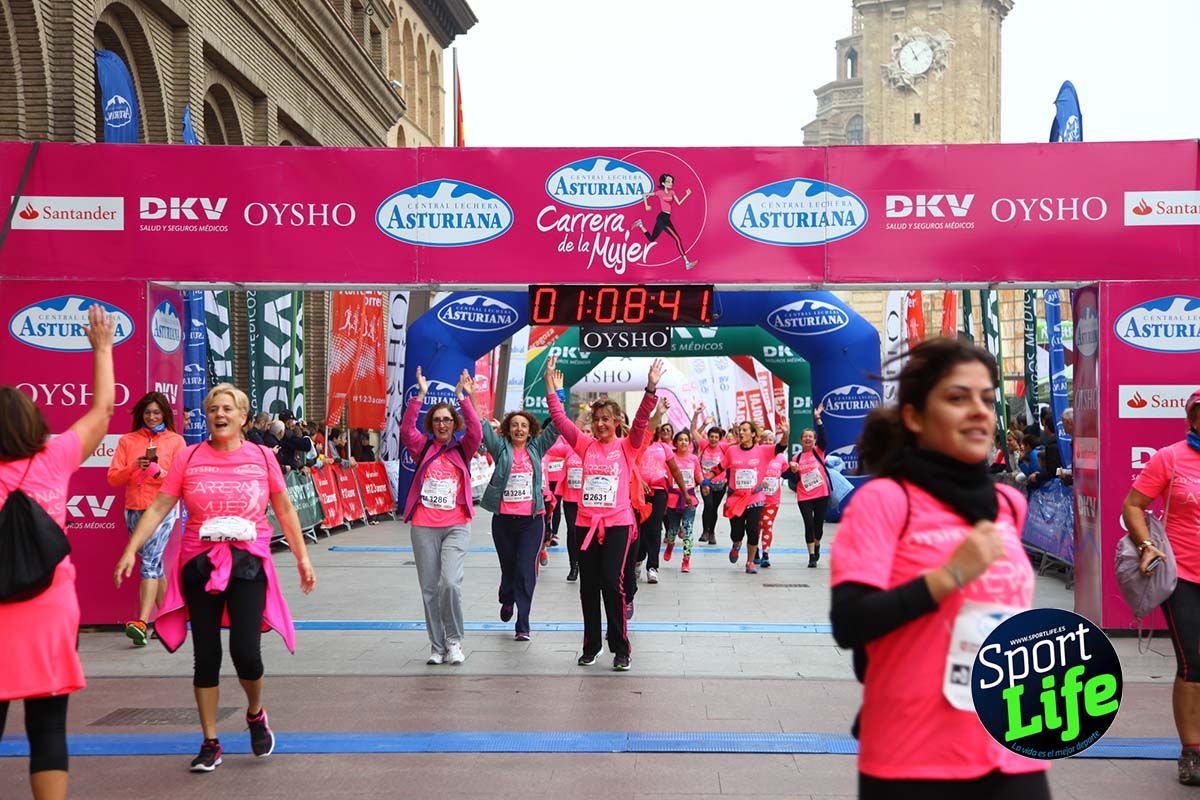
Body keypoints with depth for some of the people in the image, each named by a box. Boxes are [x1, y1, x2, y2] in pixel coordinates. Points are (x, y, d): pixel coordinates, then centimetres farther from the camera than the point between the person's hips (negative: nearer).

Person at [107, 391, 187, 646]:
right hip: (134, 510, 4)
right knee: (154, 563, 10)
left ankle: (141, 624, -23)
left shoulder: (176, 441, 6)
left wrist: (159, 472, -17)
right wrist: (133, 467, -11)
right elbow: (113, 478, 6)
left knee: (149, 561, -16)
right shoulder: (127, 441, 12)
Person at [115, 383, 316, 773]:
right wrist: (131, 549, -9)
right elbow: (159, 507, 0)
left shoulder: (262, 457, 3)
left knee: (246, 650, -10)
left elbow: (285, 510, 10)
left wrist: (302, 557, 9)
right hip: (200, 565, 1)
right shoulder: (189, 457, 2)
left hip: (248, 564, -1)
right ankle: (210, 743, 20)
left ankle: (255, 714, 22)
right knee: (206, 656, 6)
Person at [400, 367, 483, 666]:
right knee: (429, 588, 5)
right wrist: (420, 395, -18)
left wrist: (461, 397, -18)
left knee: (450, 582, -17)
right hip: (424, 527, 2)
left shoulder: (462, 449, 6)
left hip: (456, 526, -2)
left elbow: (476, 432, -12)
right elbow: (406, 429, -10)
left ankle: (454, 641, 2)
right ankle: (437, 646, 16)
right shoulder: (423, 447, 7)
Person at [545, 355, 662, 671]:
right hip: (586, 522, 4)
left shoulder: (627, 446, 1)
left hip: (617, 523, -3)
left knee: (612, 582, -9)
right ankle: (591, 645, 20)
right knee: (588, 585, 8)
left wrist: (651, 388, -26)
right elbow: (559, 418, 2)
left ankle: (621, 648, 1)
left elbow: (641, 420, -13)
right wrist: (551, 386, -6)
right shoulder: (586, 444, 8)